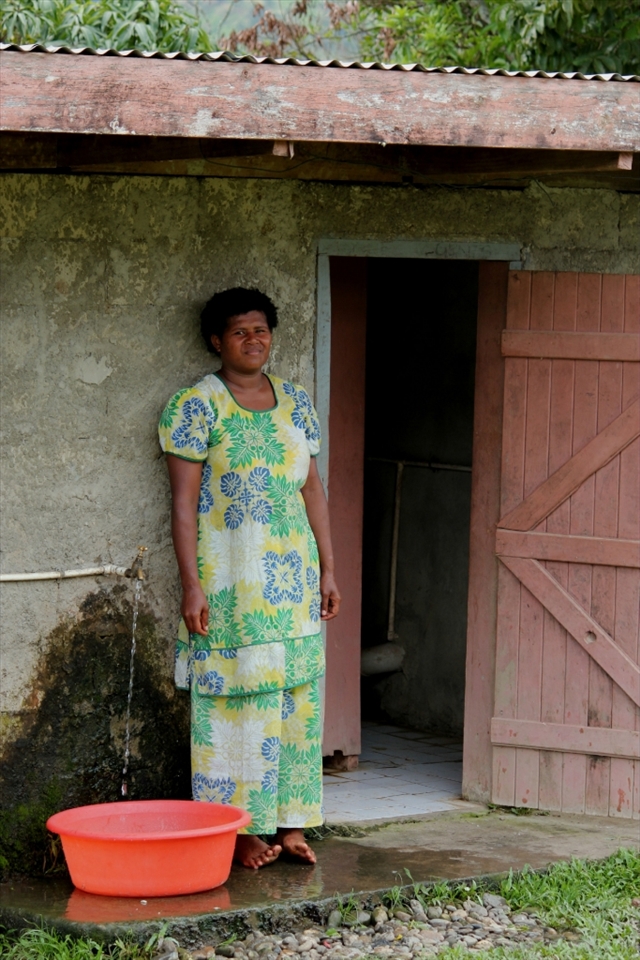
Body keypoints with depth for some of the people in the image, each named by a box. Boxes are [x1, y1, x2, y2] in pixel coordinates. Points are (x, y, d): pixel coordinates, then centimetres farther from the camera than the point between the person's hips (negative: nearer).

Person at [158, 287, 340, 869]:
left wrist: (327, 569, 11)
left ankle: (290, 822, 14)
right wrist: (192, 583, -14)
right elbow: (184, 500, -8)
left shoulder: (296, 402, 12)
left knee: (297, 698, 6)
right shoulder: (198, 406, -5)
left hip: (293, 573, 5)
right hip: (229, 575, -5)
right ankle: (244, 829, 5)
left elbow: (312, 490, 15)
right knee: (235, 697, -3)